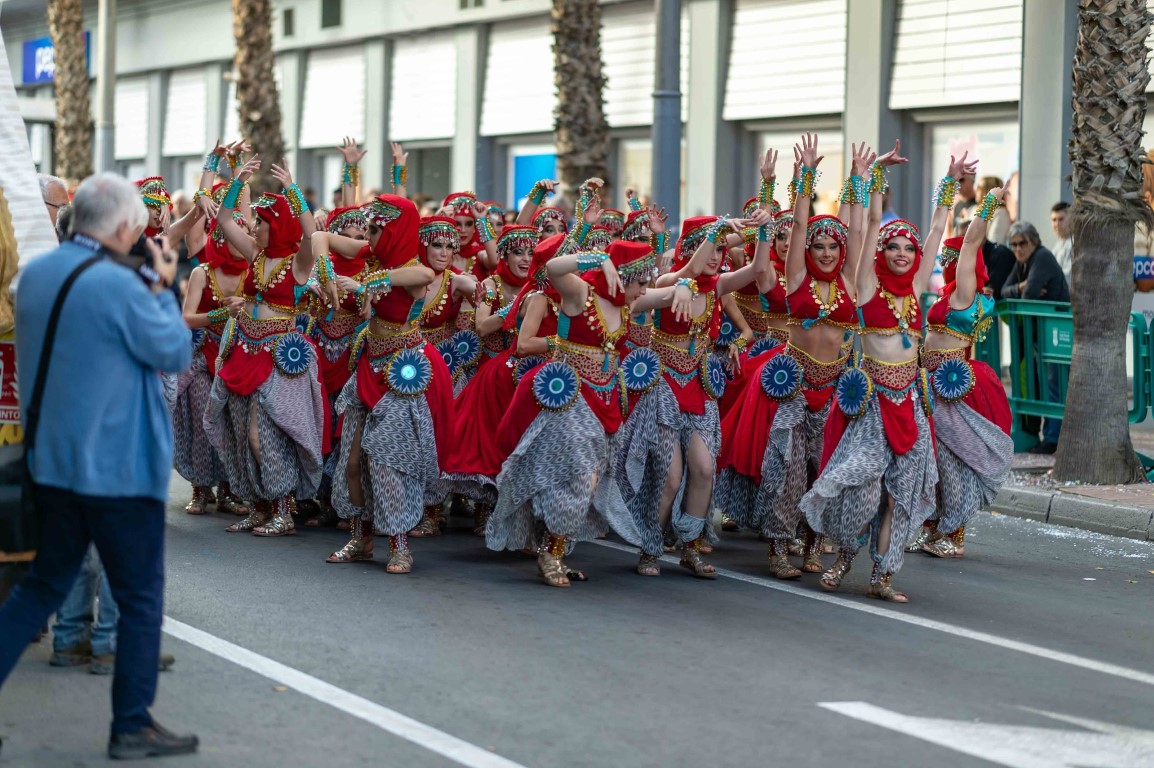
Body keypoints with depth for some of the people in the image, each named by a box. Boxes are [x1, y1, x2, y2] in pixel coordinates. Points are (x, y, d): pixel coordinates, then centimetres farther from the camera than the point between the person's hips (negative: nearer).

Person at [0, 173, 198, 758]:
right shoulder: (119, 286, -20)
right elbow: (176, 353, -9)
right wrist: (162, 288, 2)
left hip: (51, 462, 7)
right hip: (118, 466, -7)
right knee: (140, 596, 6)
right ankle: (132, 726, 12)